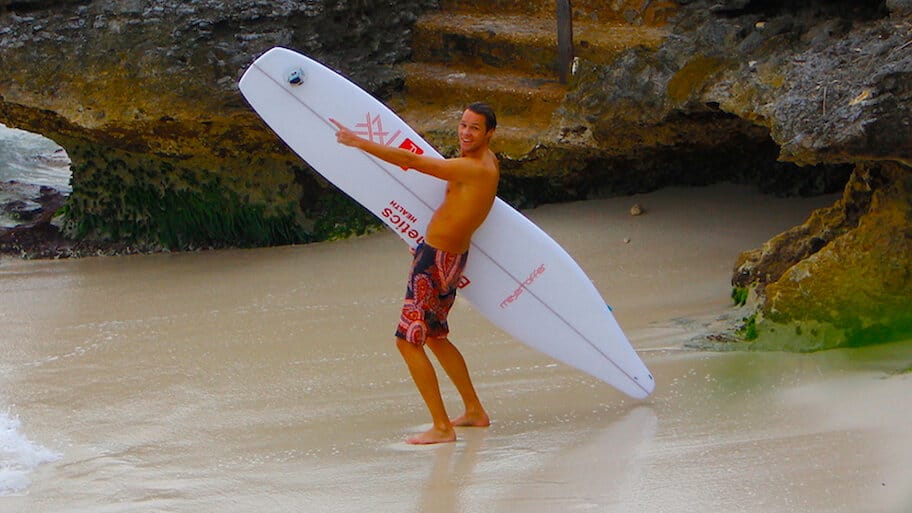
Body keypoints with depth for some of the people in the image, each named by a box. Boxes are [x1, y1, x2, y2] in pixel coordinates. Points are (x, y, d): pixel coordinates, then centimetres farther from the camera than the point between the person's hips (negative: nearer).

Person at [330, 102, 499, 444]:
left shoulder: (474, 169, -24)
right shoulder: (486, 161, 7)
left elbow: (410, 161, -27)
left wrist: (359, 142, -24)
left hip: (437, 260, -11)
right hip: (452, 257, 11)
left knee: (408, 340, -8)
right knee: (435, 336, 24)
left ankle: (442, 427, -8)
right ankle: (474, 411, 32)